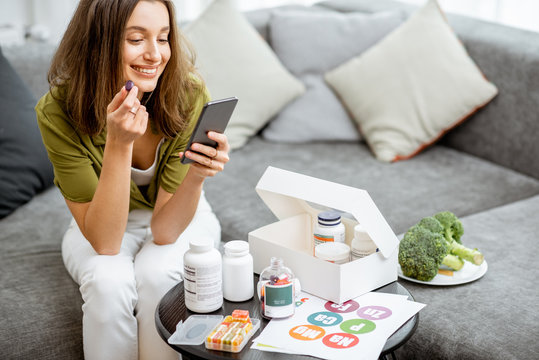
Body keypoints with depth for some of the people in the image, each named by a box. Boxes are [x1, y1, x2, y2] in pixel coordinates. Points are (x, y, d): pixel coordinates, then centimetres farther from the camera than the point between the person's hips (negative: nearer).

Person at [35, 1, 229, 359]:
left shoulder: (189, 96, -26)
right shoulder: (59, 111, -27)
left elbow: (165, 229, -24)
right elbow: (105, 242, -30)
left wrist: (197, 175, -44)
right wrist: (118, 144, -41)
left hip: (179, 219, 1)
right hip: (101, 223, 0)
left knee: (156, 273, -30)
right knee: (108, 281, -31)